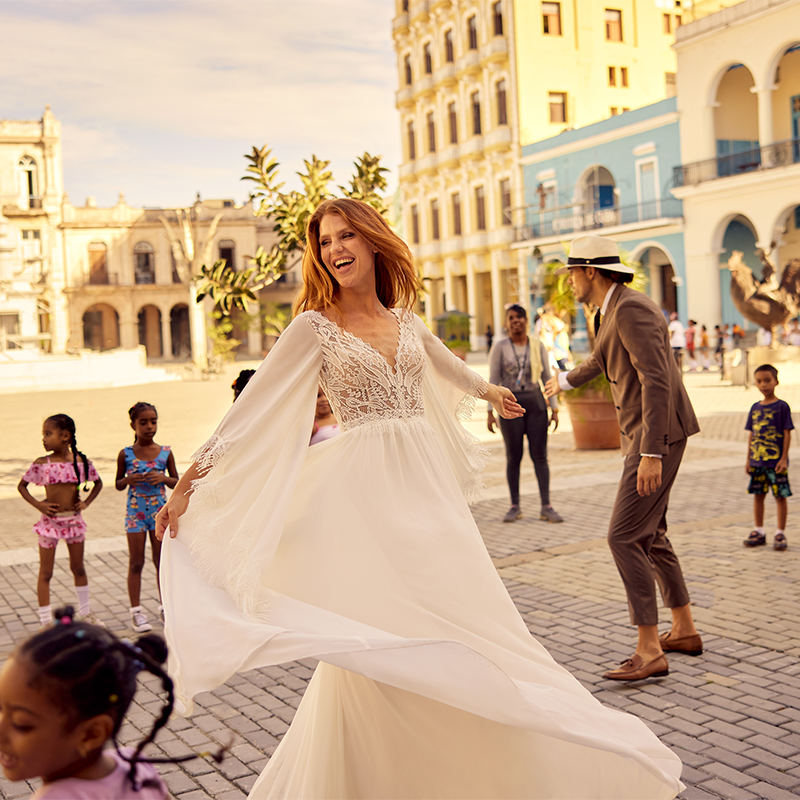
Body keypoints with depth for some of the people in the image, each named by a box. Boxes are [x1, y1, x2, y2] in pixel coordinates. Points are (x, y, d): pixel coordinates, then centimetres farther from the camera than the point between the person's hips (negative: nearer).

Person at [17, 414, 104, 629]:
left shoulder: (81, 461, -5)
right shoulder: (42, 464, -9)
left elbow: (98, 483, 10)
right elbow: (21, 485, 1)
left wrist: (86, 502, -2)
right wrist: (38, 504, -10)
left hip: (74, 520, 2)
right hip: (50, 521, -2)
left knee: (78, 567, 15)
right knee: (45, 572, 3)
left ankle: (85, 612, 30)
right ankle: (46, 620, 10)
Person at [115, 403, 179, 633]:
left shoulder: (165, 453, -2)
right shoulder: (125, 454, -4)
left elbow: (177, 482, 6)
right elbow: (118, 485, 4)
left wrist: (163, 478, -15)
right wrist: (129, 479, -17)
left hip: (159, 510, 1)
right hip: (135, 511, -1)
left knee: (162, 560, 10)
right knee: (136, 562, 4)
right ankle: (136, 611, 13)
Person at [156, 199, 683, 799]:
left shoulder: (404, 321, 11)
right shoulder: (314, 328, -3)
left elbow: (447, 365, 32)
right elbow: (252, 411, -7)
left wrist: (489, 391, 51)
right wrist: (190, 483, -13)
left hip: (426, 486, 5)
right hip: (365, 496, -5)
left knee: (464, 620, 9)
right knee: (376, 644, -3)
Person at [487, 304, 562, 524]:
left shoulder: (538, 345, 6)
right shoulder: (500, 348, 1)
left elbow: (547, 377, 8)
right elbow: (493, 380, 0)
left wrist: (554, 408, 4)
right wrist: (490, 412, -7)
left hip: (536, 403, 1)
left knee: (540, 455, -2)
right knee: (513, 456, 3)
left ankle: (546, 507, 0)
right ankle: (515, 507, 12)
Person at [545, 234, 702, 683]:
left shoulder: (632, 309, -18)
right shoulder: (617, 310, 15)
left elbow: (657, 381, -26)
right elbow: (603, 359, 37)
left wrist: (651, 454, -31)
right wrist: (568, 381, 57)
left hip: (658, 435, -11)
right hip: (646, 434, 11)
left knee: (625, 537, -13)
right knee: (650, 536, 17)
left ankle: (650, 651, -11)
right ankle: (685, 630, 27)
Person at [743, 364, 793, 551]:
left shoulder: (782, 406, -7)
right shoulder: (755, 408, 8)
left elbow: (787, 433, -8)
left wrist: (784, 458, -13)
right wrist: (748, 459, 10)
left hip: (776, 461, -5)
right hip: (757, 461, 5)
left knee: (780, 496, 2)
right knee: (758, 495, 11)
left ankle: (780, 533, 10)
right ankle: (758, 532, 21)